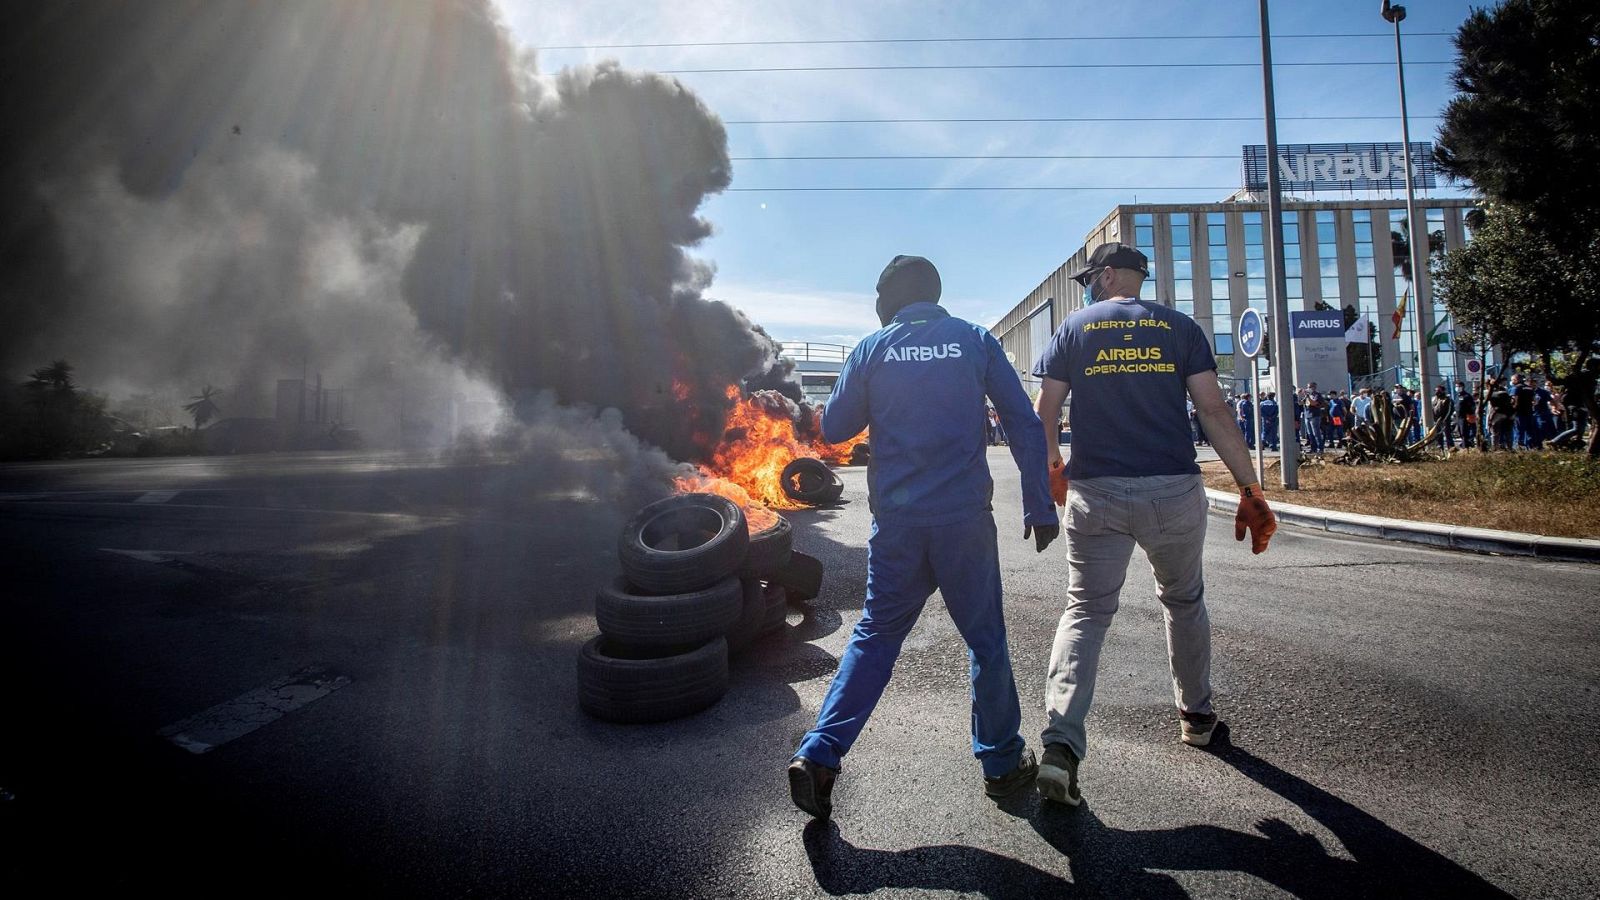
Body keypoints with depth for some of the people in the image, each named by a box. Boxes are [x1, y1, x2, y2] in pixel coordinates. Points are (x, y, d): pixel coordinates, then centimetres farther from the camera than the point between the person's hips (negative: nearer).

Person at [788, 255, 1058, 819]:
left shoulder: (872, 349, 4)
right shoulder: (974, 341, 4)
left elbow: (833, 429, 8)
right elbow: (1025, 425, 0)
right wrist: (1039, 508, 3)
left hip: (896, 519, 1)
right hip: (965, 517, -1)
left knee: (875, 635, 12)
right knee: (985, 640, 14)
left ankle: (819, 756, 6)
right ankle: (1002, 762, 27)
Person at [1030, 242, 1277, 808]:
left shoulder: (1075, 328, 5)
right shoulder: (1180, 327, 7)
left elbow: (1044, 414, 1)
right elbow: (1213, 410, -1)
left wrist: (1051, 469, 19)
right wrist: (1250, 490, 1)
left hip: (1096, 494, -1)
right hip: (1173, 492, 1)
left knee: (1086, 611, 3)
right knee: (1183, 600, 23)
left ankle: (1061, 744, -11)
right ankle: (1196, 715, 39)